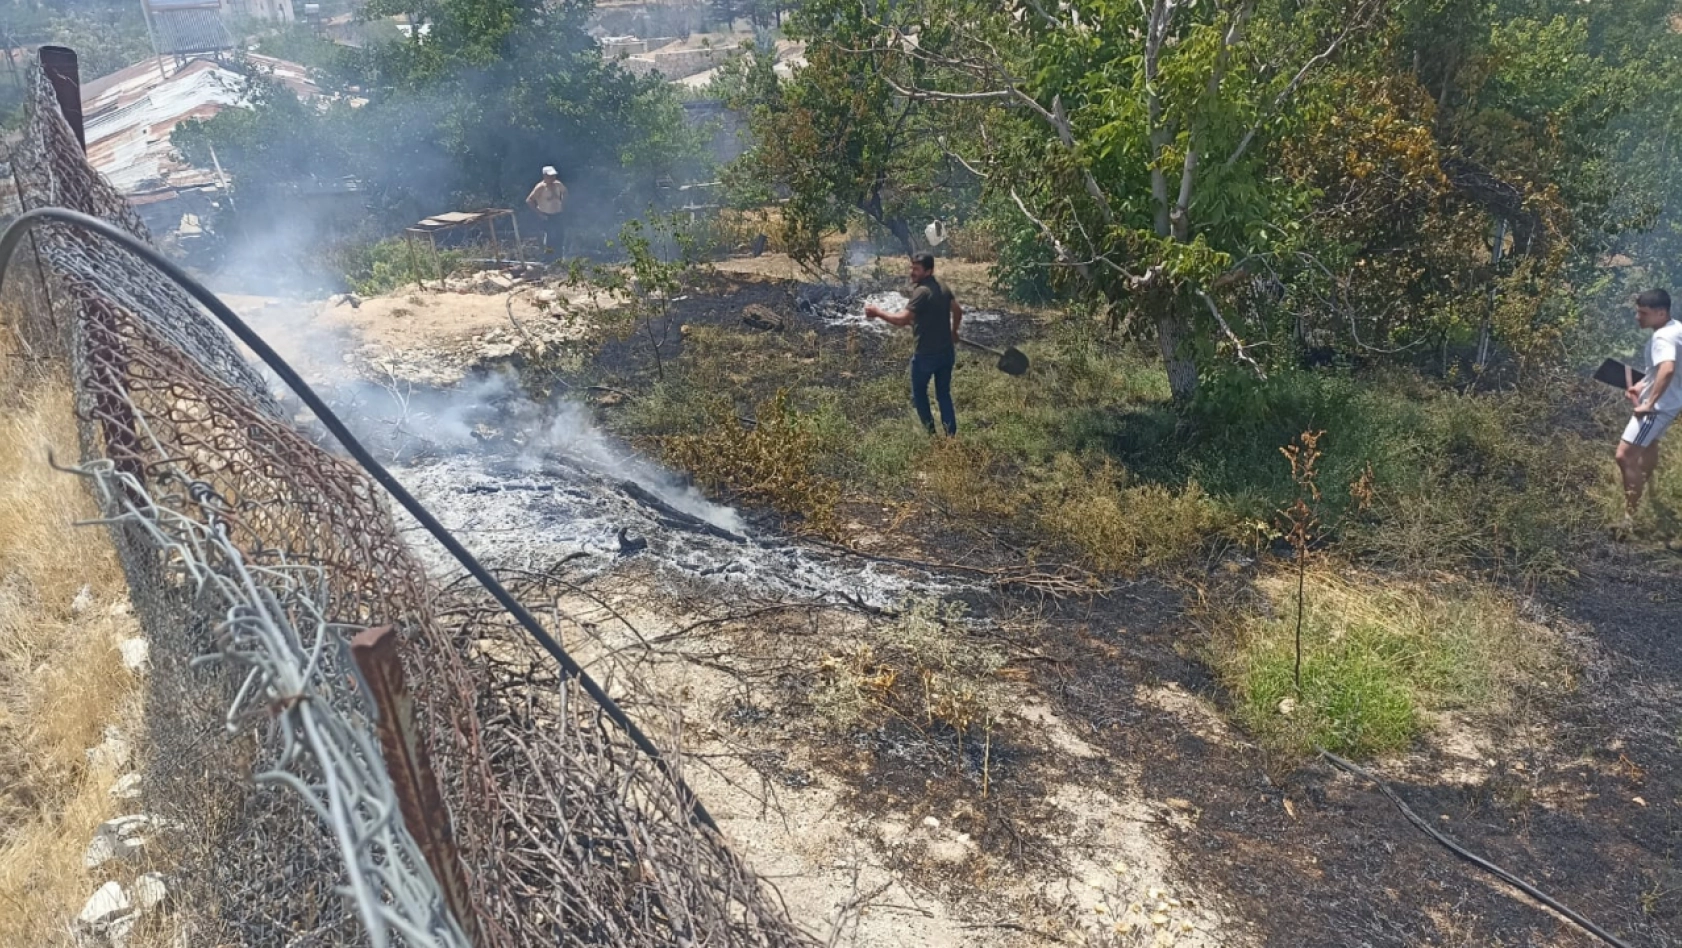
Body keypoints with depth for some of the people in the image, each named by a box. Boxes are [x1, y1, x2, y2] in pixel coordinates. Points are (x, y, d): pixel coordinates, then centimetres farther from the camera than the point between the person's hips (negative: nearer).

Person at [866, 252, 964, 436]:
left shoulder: (922, 291, -20)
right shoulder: (942, 289, 7)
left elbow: (901, 319, -27)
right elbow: (958, 311, 19)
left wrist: (877, 312, -16)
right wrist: (953, 332, 35)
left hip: (927, 353, -7)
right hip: (946, 351, 8)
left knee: (919, 394, 14)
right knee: (944, 394, 16)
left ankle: (931, 432, 15)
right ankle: (951, 434, 15)